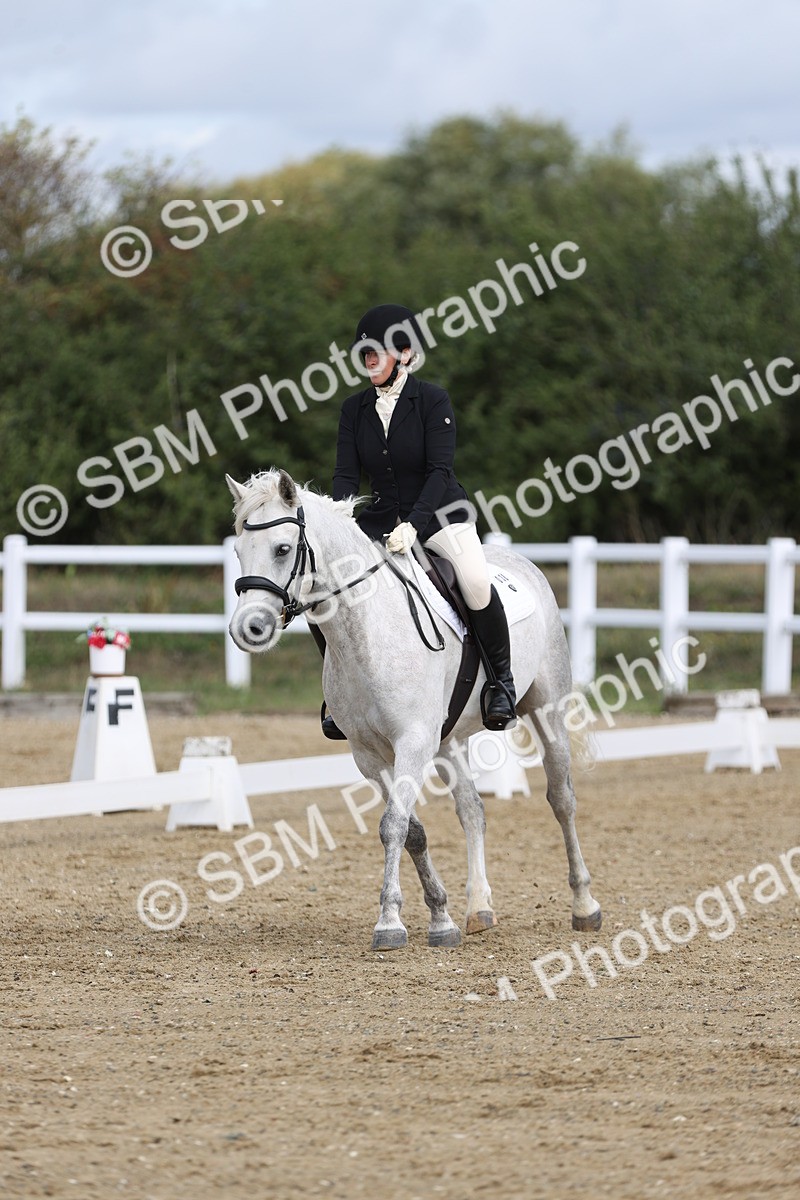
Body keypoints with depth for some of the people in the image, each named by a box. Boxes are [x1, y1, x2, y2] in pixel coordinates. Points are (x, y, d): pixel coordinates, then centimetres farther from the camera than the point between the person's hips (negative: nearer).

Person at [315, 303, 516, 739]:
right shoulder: (355, 409, 2)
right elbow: (346, 475, -2)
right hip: (380, 518, 5)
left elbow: (439, 470, -19)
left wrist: (412, 525, -32)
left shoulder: (433, 400, -11)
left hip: (439, 513, -5)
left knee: (475, 581, -33)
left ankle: (502, 677, -10)